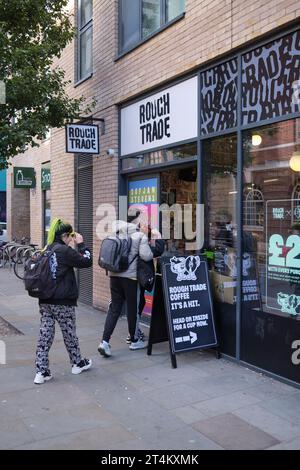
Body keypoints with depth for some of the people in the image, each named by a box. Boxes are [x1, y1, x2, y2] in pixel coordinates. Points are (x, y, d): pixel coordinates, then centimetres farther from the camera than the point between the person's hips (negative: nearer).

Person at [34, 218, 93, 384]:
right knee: (69, 333, 11)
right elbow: (86, 262, -10)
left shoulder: (46, 250, 8)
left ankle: (41, 371, 9)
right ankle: (78, 363, 29)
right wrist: (80, 244, -1)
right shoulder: (64, 251, -15)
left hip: (45, 300, 7)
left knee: (45, 335, 8)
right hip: (62, 302, -7)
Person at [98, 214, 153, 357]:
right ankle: (134, 341, 25)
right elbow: (146, 256, -16)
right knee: (133, 308, 10)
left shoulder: (116, 231, 6)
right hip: (131, 276, -5)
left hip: (115, 275, 5)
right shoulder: (140, 235, -9)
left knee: (114, 308, 9)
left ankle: (105, 342, -1)